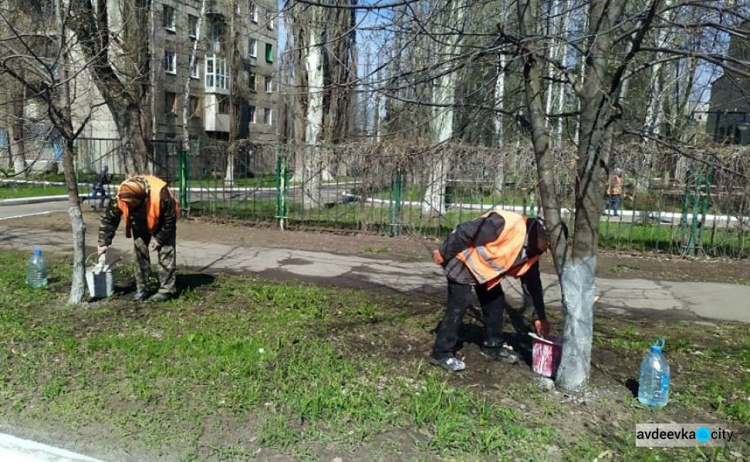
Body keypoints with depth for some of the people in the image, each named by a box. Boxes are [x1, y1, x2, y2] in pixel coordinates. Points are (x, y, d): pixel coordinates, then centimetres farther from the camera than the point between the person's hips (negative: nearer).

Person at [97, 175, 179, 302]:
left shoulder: (160, 194, -42)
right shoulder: (121, 197, -29)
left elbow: (170, 219, -27)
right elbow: (108, 217, -14)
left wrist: (159, 238, -22)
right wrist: (104, 242, -15)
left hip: (163, 224, -4)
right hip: (140, 225, 4)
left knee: (166, 253, -10)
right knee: (140, 253, 2)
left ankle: (166, 289, -5)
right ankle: (141, 289, 11)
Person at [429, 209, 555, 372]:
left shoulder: (533, 250, -5)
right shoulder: (507, 224, -34)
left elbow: (532, 282, 5)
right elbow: (464, 232, -30)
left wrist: (539, 316, 4)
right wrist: (444, 254, -21)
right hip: (463, 260, -9)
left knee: (495, 301, 9)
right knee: (459, 303, -13)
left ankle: (492, 346, 25)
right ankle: (441, 353, -7)